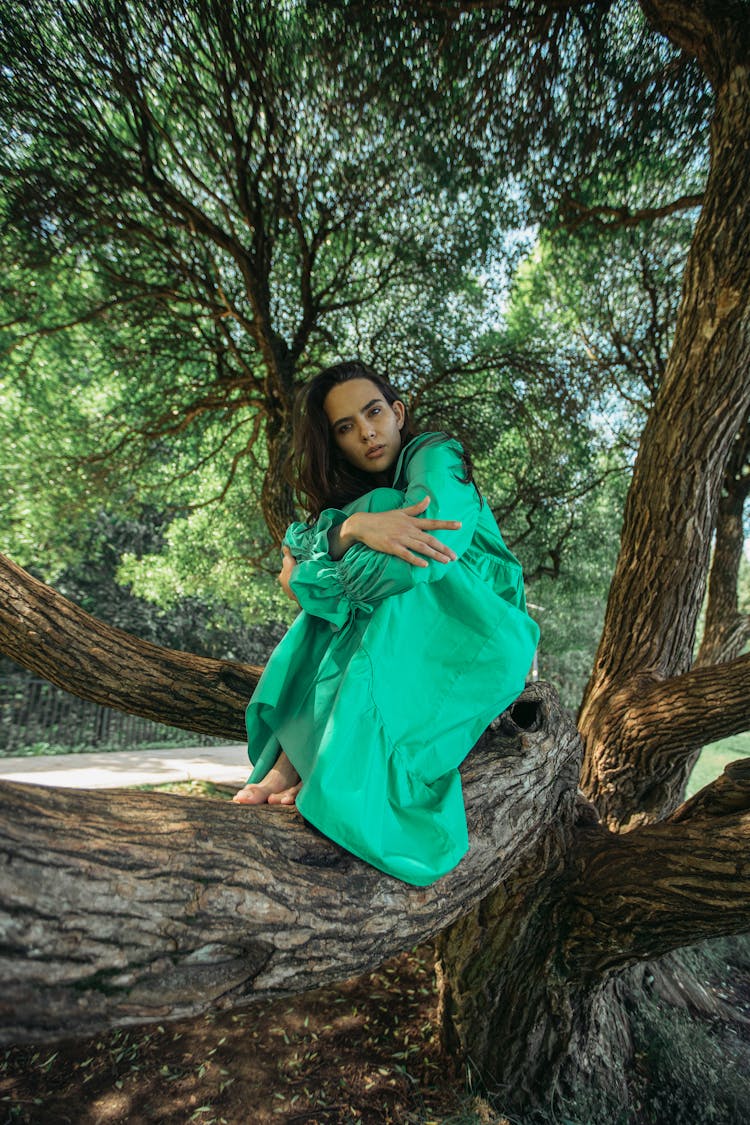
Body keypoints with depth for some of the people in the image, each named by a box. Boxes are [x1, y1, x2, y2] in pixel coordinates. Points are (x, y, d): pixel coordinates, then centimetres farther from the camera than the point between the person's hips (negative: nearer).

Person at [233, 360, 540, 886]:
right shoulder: (354, 493, 9)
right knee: (327, 608, -18)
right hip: (406, 634, 6)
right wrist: (353, 528, -32)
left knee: (395, 584, -32)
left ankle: (338, 782, -31)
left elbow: (416, 563, -28)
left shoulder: (436, 459, -11)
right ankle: (288, 761, -24)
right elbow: (300, 542, -9)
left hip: (484, 639, -6)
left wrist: (309, 573, -15)